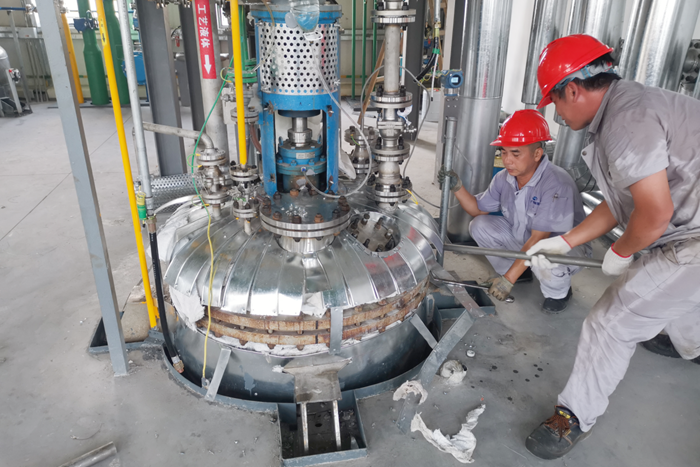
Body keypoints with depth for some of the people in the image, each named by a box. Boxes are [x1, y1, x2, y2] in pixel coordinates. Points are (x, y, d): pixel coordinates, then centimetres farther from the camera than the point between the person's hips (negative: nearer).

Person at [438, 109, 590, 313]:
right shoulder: (504, 178, -10)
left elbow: (538, 239, -33)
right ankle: (521, 270, 12)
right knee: (479, 226, -9)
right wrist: (457, 187, -15)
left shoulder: (557, 184, -32)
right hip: (522, 238, 6)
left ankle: (559, 292, 0)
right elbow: (478, 209, 4)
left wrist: (508, 279, -34)